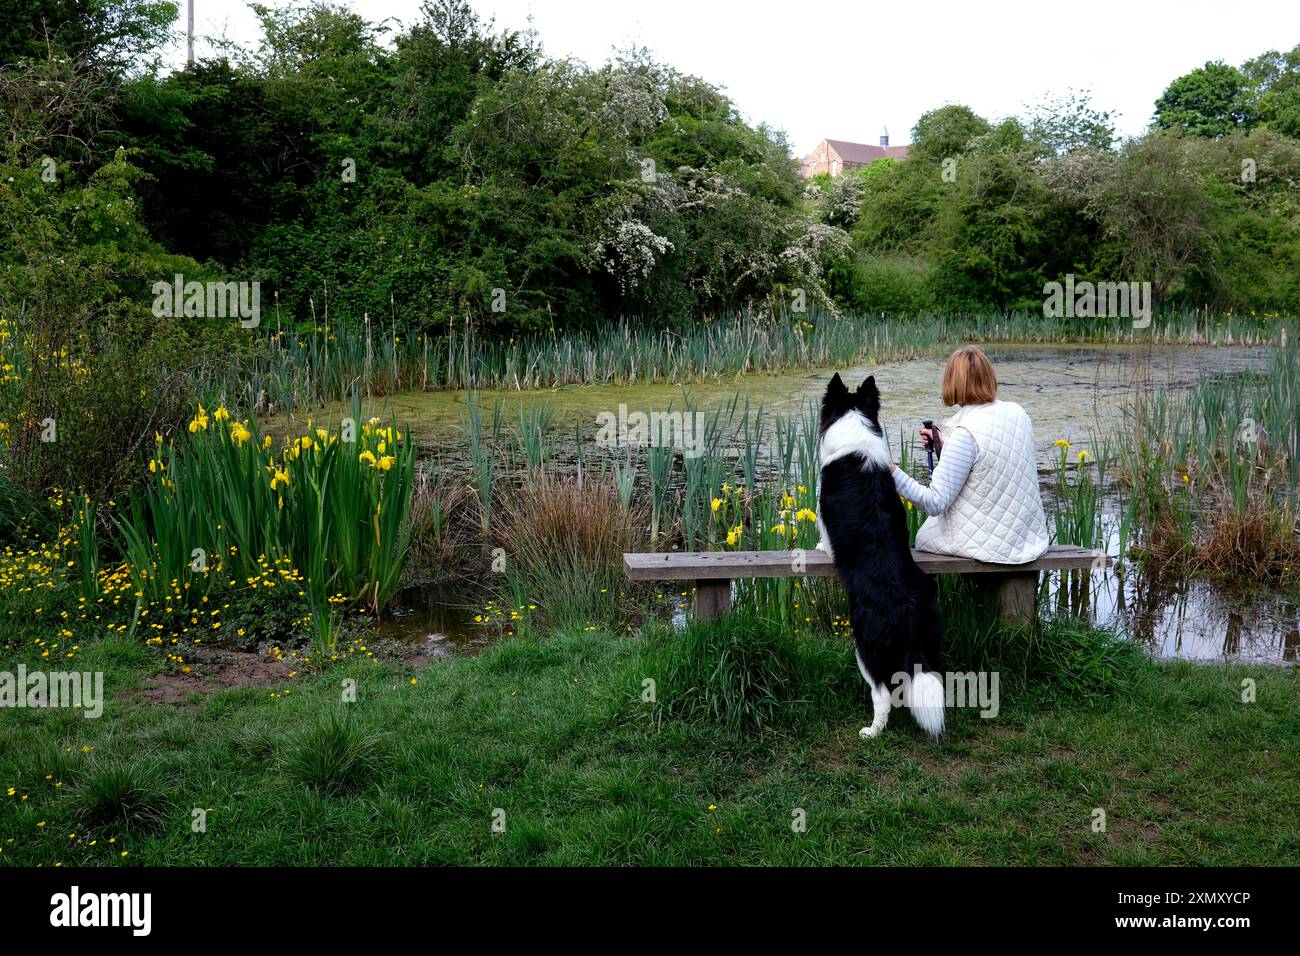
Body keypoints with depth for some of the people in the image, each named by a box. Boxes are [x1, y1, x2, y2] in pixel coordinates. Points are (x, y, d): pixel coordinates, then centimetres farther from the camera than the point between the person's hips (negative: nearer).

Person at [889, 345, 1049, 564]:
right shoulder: (1017, 413, 0)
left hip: (987, 543, -7)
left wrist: (892, 472, -26)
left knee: (924, 536, 18)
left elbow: (936, 503, -23)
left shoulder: (966, 433, -22)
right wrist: (945, 445, 23)